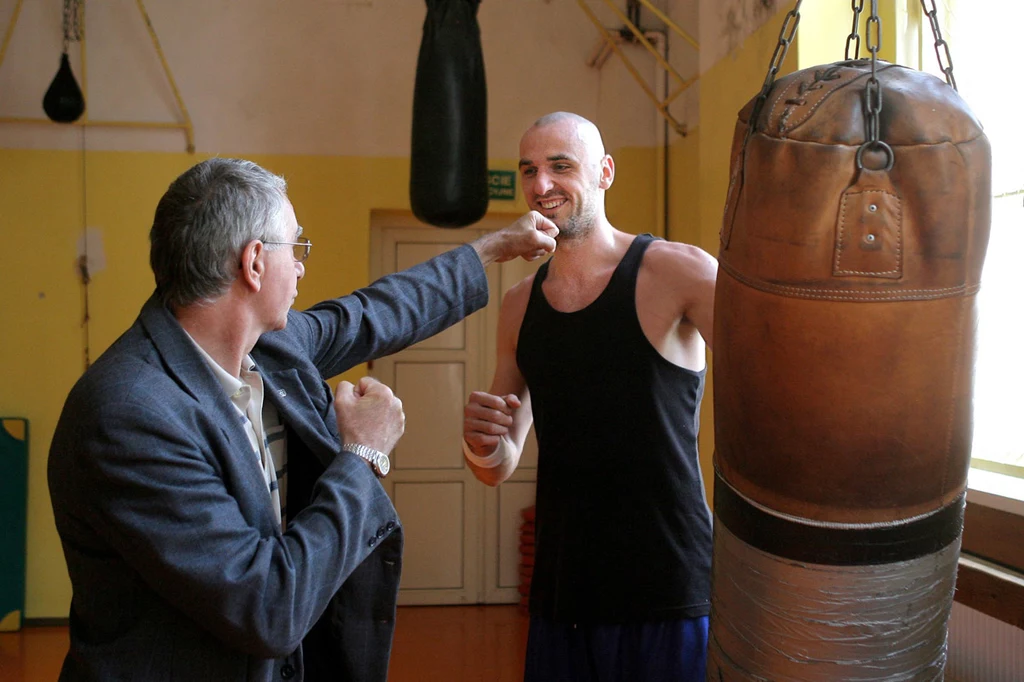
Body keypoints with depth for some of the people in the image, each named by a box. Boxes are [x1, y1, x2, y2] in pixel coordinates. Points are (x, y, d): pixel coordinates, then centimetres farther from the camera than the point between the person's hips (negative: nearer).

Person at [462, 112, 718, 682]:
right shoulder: (520, 305, 7)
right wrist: (482, 444, -9)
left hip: (670, 595, -4)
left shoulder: (679, 272, -8)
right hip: (560, 595, 5)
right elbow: (500, 468, 13)